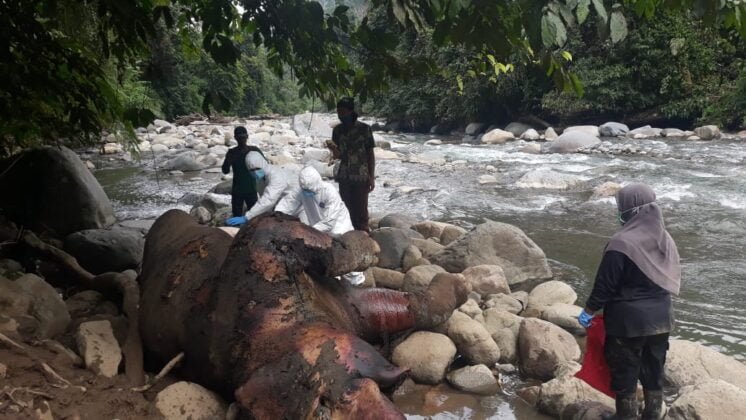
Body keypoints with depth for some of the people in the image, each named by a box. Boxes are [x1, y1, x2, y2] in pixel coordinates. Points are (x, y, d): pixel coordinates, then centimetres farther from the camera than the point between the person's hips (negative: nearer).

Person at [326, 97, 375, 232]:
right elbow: (339, 156, 5)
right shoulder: (338, 130, 5)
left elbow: (370, 154, -2)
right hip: (344, 178, 4)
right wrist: (333, 149, -18)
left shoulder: (364, 129, -6)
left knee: (361, 212, -2)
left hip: (361, 178, -4)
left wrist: (372, 177, -6)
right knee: (350, 212, 11)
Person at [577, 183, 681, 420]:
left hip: (628, 319, -7)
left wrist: (590, 310, -4)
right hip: (660, 317, 7)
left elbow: (605, 284, -16)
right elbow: (672, 279, 12)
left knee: (625, 372, 8)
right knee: (654, 370, 17)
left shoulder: (622, 242, -19)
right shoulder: (665, 239, 3)